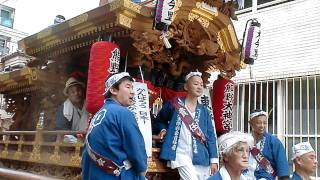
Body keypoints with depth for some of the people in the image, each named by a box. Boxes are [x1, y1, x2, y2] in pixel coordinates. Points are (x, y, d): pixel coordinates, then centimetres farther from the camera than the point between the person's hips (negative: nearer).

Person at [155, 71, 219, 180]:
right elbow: (159, 120, 16)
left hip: (201, 156, 4)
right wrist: (163, 129, -5)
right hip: (181, 153, -4)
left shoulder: (204, 111, 10)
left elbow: (211, 136, 8)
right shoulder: (175, 104, 1)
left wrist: (214, 159, 0)